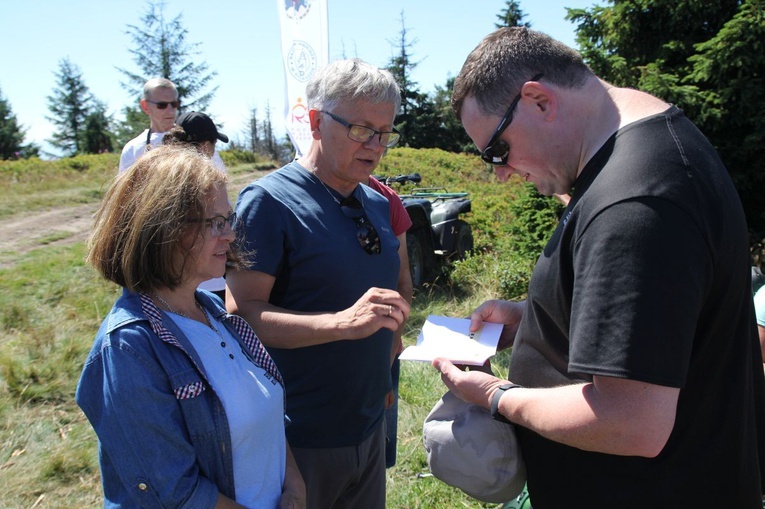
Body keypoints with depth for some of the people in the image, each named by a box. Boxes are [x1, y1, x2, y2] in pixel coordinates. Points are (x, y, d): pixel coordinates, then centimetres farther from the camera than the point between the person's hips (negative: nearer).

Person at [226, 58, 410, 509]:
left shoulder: (379, 205, 7)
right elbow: (241, 312, -22)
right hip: (299, 439, -7)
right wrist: (343, 322, -33)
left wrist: (384, 376, 10)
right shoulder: (269, 201, -15)